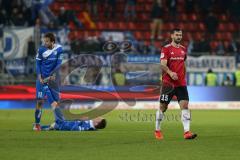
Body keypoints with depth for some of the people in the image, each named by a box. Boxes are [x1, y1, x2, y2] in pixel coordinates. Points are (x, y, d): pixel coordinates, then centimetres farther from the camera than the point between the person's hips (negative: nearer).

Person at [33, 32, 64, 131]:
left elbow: (58, 63, -1)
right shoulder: (41, 50, -5)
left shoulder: (59, 49, -3)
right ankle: (37, 124, -3)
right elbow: (38, 63, 0)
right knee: (40, 101, -7)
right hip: (42, 78, -1)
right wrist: (40, 77, -10)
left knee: (55, 101, 4)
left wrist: (53, 74, -12)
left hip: (53, 78, 1)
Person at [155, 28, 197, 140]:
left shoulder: (183, 49, 12)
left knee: (185, 105, -10)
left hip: (181, 84, 4)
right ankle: (157, 130, 22)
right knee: (163, 107, 4)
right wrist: (170, 72, -33)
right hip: (168, 83, -4)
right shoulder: (166, 49, -6)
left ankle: (187, 132, -15)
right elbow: (163, 64, -16)